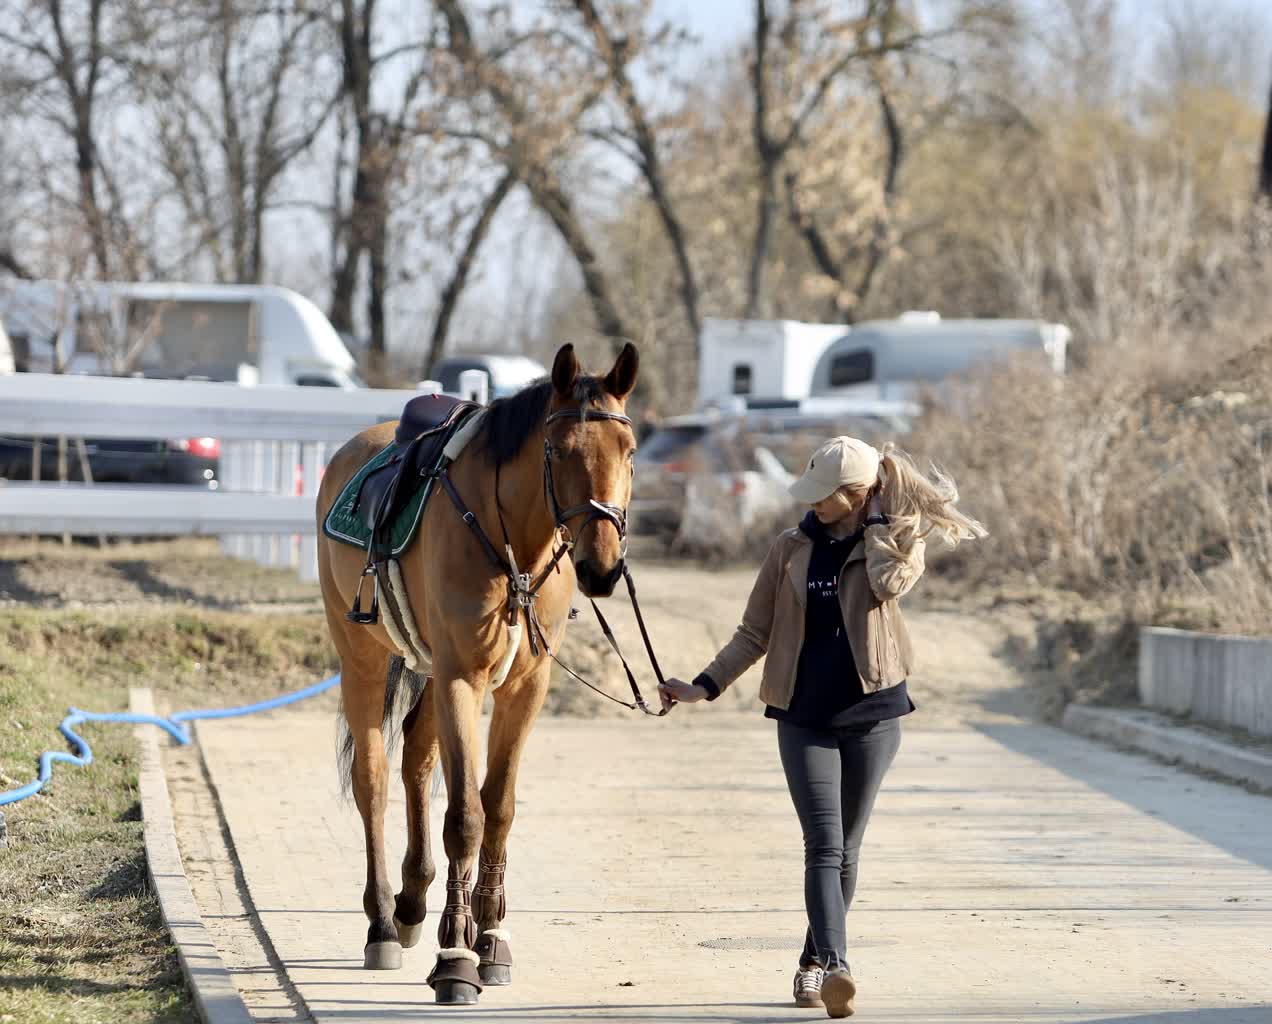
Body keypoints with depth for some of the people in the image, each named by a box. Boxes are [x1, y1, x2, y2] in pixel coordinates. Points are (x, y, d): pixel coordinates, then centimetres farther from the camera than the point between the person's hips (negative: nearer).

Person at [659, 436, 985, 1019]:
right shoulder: (792, 550, 5)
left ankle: (813, 963, 26)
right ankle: (834, 970, -28)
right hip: (805, 718, 0)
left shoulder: (895, 542, 1)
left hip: (871, 715, 0)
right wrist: (704, 686, -4)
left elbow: (892, 582, -23)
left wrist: (877, 520, -10)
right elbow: (755, 635, 7)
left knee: (844, 851, 10)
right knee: (824, 849, -14)